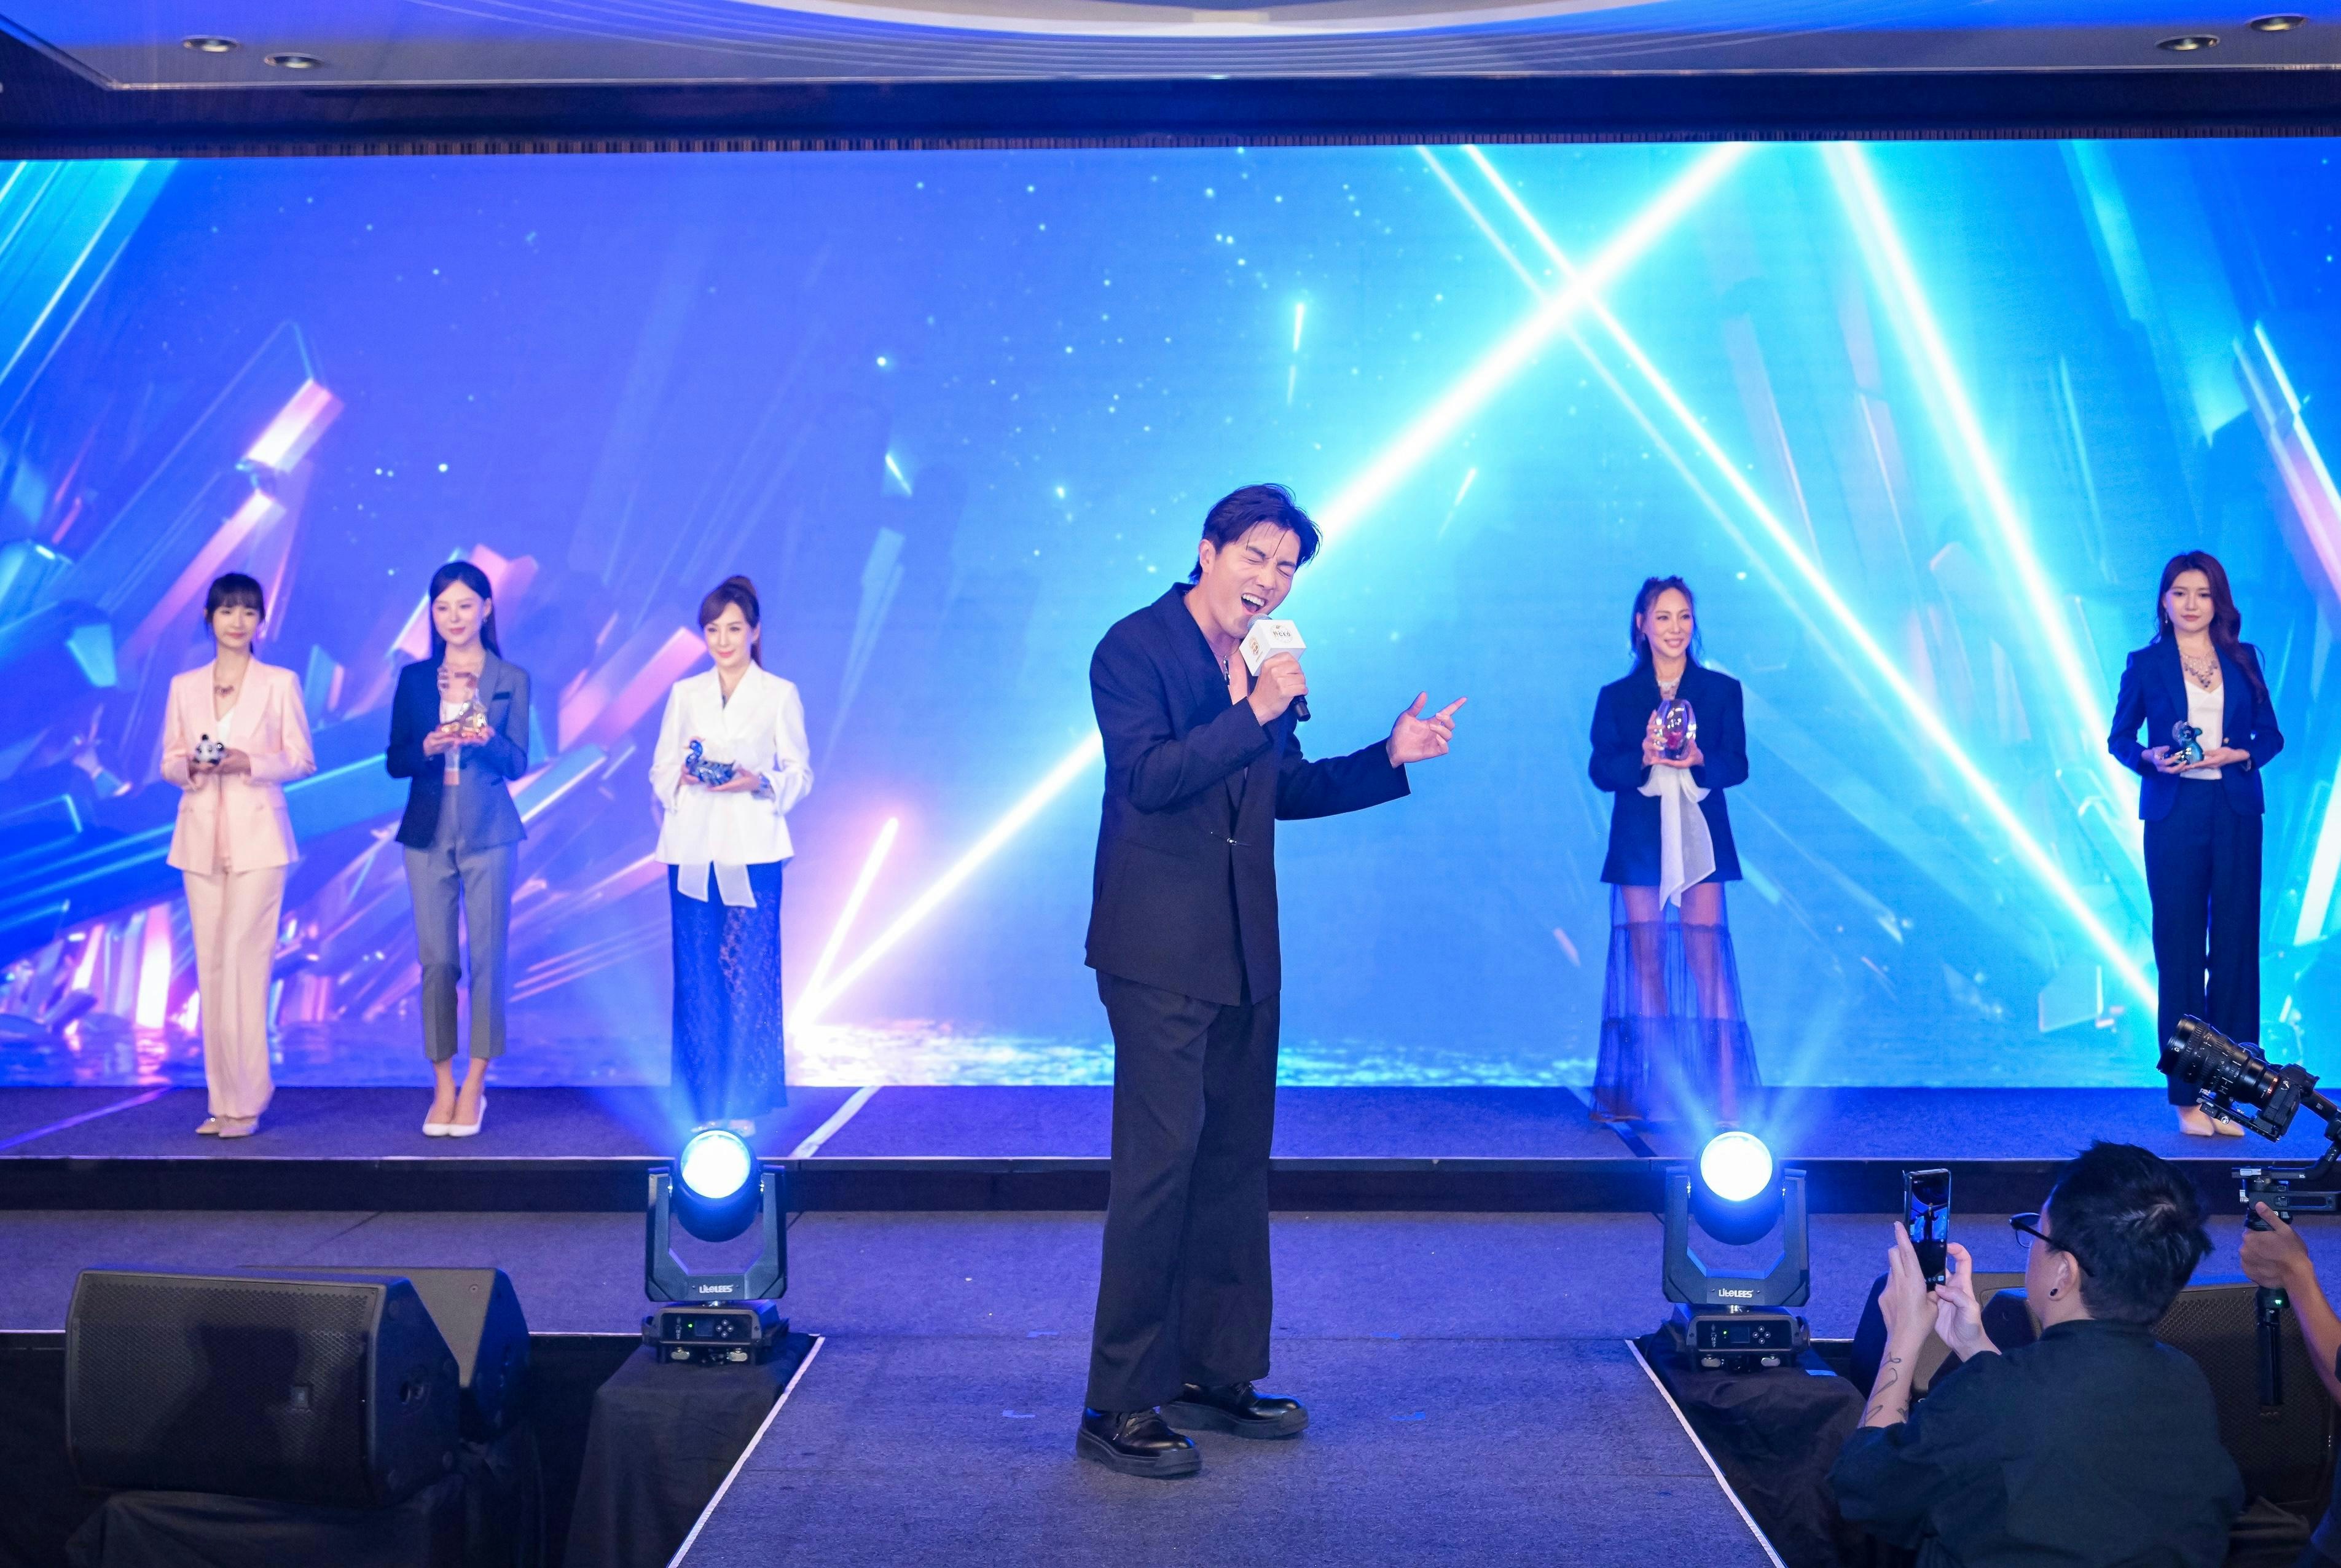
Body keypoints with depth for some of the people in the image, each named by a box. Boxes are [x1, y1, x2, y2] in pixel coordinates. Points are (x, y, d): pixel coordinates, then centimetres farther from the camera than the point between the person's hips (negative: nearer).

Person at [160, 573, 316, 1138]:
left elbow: (302, 759, 1)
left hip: (258, 837, -3)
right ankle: (224, 1100, 10)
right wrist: (190, 767, -10)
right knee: (211, 965, 3)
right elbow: (168, 761, 12)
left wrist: (248, 764, -15)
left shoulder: (281, 683, 2)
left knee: (242, 960, -11)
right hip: (201, 836, 4)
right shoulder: (184, 686, 10)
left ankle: (244, 1100, -5)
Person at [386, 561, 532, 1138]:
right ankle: (443, 1086, 10)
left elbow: (517, 763, -2)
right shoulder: (414, 679, 8)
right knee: (435, 958, 2)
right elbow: (395, 761, 5)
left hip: (488, 834, -1)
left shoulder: (511, 679, 3)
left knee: (487, 955, -1)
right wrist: (428, 747, -15)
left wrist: (488, 738, -22)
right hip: (428, 834, 2)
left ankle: (474, 1086, 8)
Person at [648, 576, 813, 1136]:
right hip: (691, 851, 3)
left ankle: (742, 1105, 0)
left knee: (748, 974, -6)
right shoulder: (685, 694, 13)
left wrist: (759, 782, -14)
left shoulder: (780, 695, 5)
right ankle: (703, 1104, 9)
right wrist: (681, 776, -10)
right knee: (697, 976, 2)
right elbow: (659, 768, 12)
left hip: (751, 852, -2)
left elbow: (800, 774, 4)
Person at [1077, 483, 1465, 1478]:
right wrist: (1254, 714, -25)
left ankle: (1215, 1372, 24)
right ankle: (1118, 1408, -3)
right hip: (1158, 949, -8)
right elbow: (1146, 777, -20)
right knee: (1160, 1160, -10)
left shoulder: (1259, 667, 15)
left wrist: (1392, 758, 14)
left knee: (1235, 1159, 12)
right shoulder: (1135, 649, -8)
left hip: (1243, 951, 8)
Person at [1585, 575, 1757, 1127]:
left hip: (1700, 839, -1)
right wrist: (1643, 757, -19)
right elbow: (1601, 771, 0)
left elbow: (1737, 765, 3)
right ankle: (1652, 1089, 6)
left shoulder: (1722, 690, 8)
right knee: (1646, 960, 0)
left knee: (1706, 957, -9)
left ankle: (1724, 1091, -10)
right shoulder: (1616, 697, 9)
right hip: (1639, 842, 1)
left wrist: (1698, 760, -18)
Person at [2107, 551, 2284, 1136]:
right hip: (2174, 817, -2)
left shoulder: (2243, 660, 10)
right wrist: (2151, 758, -12)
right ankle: (2187, 1096, 4)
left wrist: (2240, 754, -8)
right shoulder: (2145, 664, 5)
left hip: (2236, 815, 2)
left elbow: (2270, 734, 11)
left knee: (2236, 947, 1)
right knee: (2179, 950, -1)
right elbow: (2118, 738, 7)